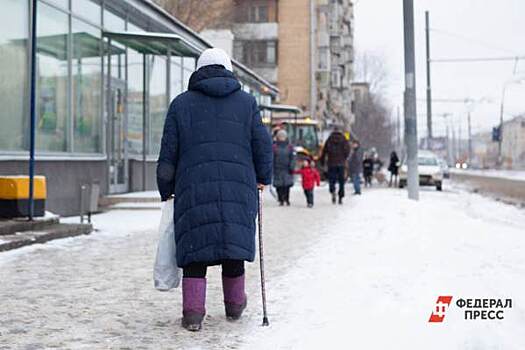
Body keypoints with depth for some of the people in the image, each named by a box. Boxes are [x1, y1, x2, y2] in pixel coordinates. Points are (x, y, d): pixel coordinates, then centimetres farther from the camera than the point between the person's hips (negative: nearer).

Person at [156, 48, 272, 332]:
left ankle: (193, 311, -5)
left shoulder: (181, 103, 8)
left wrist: (166, 190, 13)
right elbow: (263, 144, 6)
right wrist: (263, 177, 20)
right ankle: (234, 305, 27)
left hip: (193, 189, -1)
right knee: (234, 244, 13)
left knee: (195, 248, 4)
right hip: (239, 188, 1)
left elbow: (168, 154, 5)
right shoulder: (246, 101, 10)